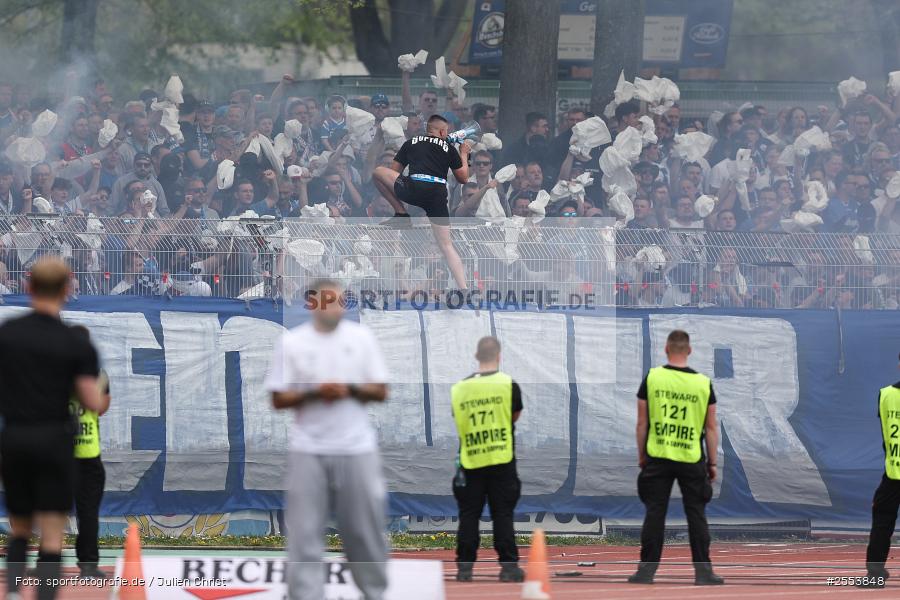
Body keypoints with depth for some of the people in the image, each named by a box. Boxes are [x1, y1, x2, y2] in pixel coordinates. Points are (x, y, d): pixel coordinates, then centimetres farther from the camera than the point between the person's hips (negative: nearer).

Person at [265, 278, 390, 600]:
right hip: (309, 451, -1)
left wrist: (350, 390, -13)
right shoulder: (291, 342, 1)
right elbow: (278, 399, 1)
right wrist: (314, 393, -15)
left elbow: (381, 391, 6)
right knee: (304, 531, -5)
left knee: (366, 528, 6)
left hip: (357, 448, 1)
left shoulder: (362, 337, 5)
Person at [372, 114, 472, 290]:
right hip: (438, 196, 2)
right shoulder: (448, 148, 20)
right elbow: (463, 178, 27)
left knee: (378, 171, 20)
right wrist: (464, 154, 42)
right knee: (447, 246, 10)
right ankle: (464, 289, -3)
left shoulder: (410, 143, 21)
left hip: (413, 189, -2)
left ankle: (401, 214, 16)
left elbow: (393, 172, 27)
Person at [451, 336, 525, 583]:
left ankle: (464, 566, 5)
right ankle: (508, 565, 2)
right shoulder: (508, 385, -6)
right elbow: (515, 416, 6)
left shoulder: (459, 389, 1)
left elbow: (458, 420, 9)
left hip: (470, 461, 2)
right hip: (501, 461, -2)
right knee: (502, 514, 3)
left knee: (469, 515, 6)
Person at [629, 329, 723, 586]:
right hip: (692, 459, 0)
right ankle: (702, 571, 5)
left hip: (658, 457, 0)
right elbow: (711, 427, 2)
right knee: (696, 514, 6)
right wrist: (712, 463, 9)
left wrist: (641, 456, 11)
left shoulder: (652, 378, -3)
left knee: (654, 514, 4)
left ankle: (647, 570, 5)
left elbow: (642, 422, 0)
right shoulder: (703, 383, -1)